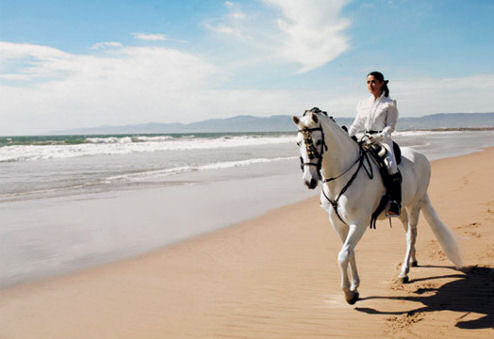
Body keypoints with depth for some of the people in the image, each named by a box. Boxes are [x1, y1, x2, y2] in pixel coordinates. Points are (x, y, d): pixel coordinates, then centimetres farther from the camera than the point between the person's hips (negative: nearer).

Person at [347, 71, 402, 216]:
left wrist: (379, 137, -23)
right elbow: (357, 124, 19)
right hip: (366, 140, 5)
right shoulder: (363, 104, 15)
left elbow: (390, 126, -6)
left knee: (391, 166, -30)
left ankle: (395, 204, -32)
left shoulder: (389, 104, 0)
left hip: (383, 140, -5)